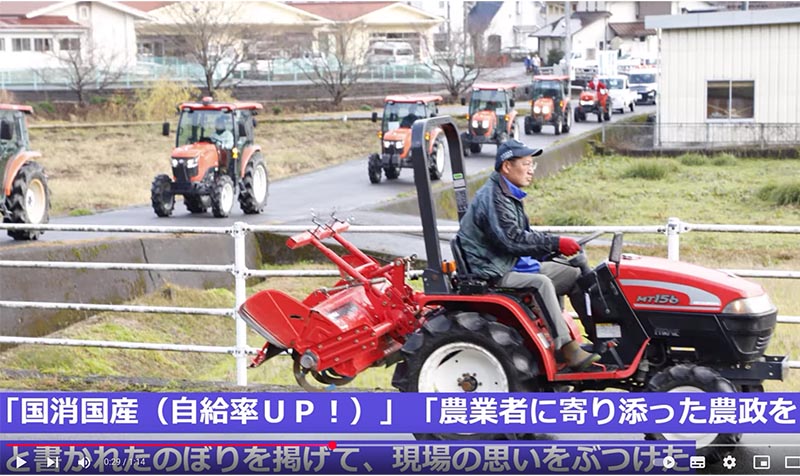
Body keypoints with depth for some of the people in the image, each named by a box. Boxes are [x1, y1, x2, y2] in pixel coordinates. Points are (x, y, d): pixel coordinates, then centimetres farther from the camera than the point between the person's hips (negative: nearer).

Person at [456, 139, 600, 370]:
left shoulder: (508, 195, 17)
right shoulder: (492, 197, -17)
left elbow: (523, 236, 19)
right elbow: (512, 239, -25)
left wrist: (558, 246, 4)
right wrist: (555, 243, -22)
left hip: (514, 264, 11)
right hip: (494, 272, -11)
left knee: (574, 275, 4)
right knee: (541, 282, -32)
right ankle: (569, 351, -34)